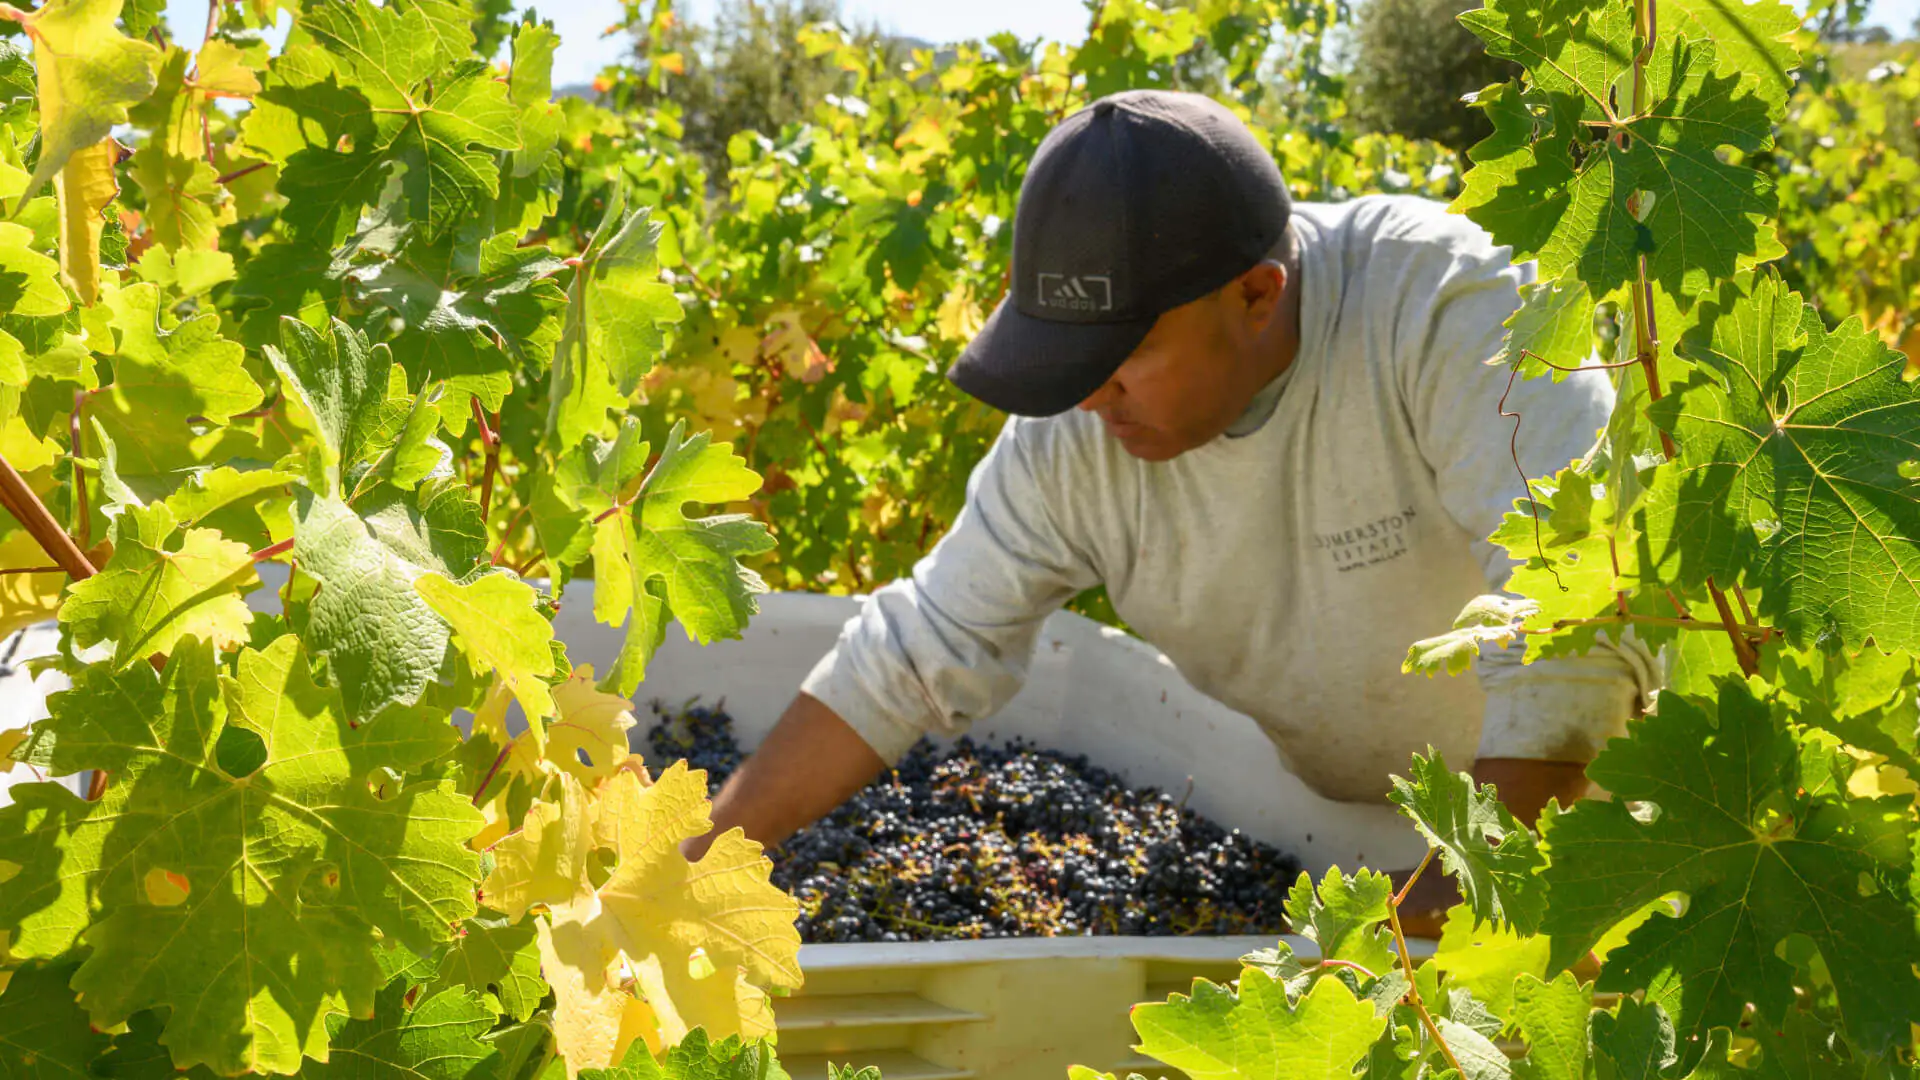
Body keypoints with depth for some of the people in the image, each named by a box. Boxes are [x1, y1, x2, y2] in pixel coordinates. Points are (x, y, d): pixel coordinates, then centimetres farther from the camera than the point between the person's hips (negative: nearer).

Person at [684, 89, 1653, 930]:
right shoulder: (1072, 436, -17)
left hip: (1557, 807, -2)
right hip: (1323, 817, 3)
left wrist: (1473, 887, -39)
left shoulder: (1437, 310, -31)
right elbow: (916, 657, -9)